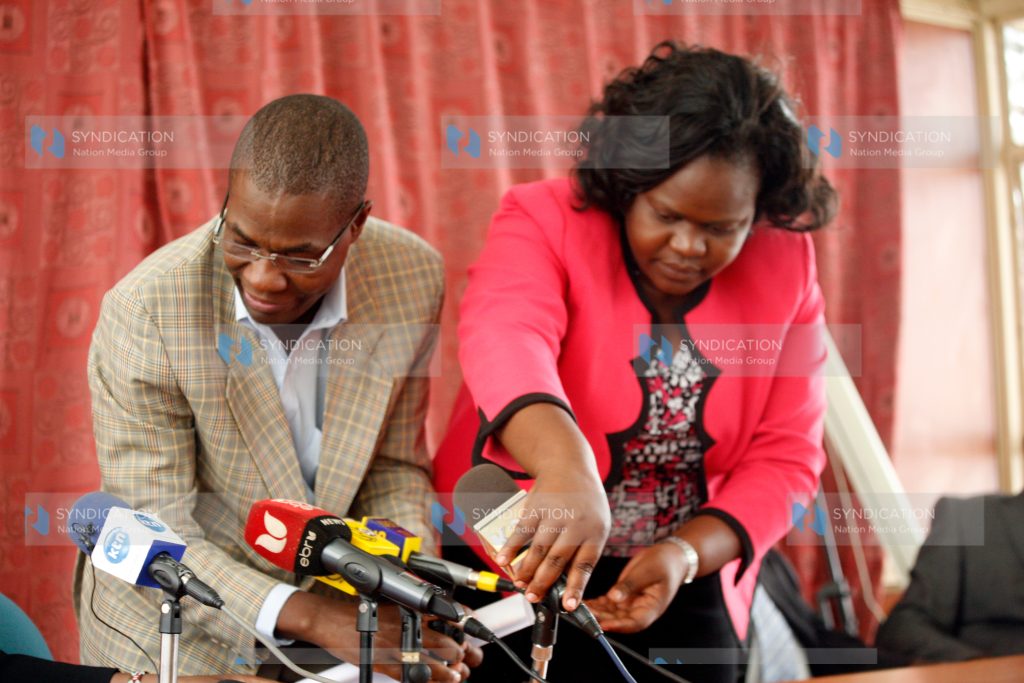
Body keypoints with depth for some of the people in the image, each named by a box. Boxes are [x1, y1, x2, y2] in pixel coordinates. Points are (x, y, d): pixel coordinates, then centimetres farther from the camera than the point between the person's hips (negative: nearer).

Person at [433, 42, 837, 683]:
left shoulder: (787, 268, -4)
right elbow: (506, 340, -35)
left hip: (686, 586, 3)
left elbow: (784, 457, -4)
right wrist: (567, 469, -54)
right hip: (515, 565, -2)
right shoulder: (547, 220, -14)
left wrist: (684, 554, -20)